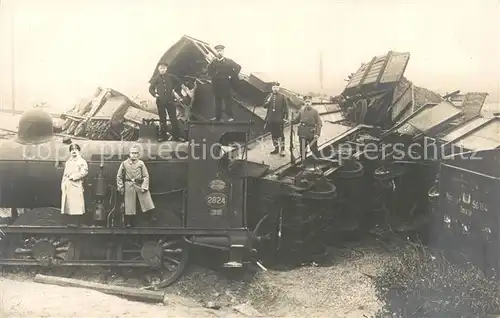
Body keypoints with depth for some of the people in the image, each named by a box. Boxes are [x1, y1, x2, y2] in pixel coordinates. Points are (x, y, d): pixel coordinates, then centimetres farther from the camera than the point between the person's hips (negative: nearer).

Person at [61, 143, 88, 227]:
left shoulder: (82, 162, 1)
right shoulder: (68, 162, 22)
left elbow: (84, 172, -12)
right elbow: (64, 174, 22)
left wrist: (73, 177, -12)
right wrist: (63, 184, 11)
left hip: (76, 185, -6)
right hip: (67, 186, 7)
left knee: (76, 203, -11)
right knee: (69, 203, 3)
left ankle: (76, 222, -11)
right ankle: (73, 221, 6)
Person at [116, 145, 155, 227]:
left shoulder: (141, 163, 1)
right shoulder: (124, 163, 3)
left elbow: (146, 176, 1)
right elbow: (119, 176, 10)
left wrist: (144, 187, -8)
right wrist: (120, 187, 5)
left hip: (140, 185, 0)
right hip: (129, 186, 0)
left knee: (147, 202, -4)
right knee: (129, 206, 3)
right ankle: (128, 223, 13)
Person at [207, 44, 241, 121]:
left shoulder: (228, 61, -4)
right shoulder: (213, 62, 5)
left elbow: (238, 67, -5)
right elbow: (208, 69, 23)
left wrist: (232, 77, -6)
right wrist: (211, 76, 9)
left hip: (226, 84, -3)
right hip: (216, 84, 3)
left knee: (228, 100, 0)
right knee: (217, 101, 9)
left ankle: (230, 116, 7)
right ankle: (218, 116, 17)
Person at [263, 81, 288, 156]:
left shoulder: (282, 96, -2)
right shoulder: (269, 96, 9)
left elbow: (286, 108, -2)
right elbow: (264, 106, 7)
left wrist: (286, 117, -7)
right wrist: (268, 101, -13)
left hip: (279, 119, -4)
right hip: (271, 119, 4)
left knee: (280, 135, -2)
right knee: (273, 135, 12)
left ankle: (282, 150, 2)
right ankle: (276, 148, 23)